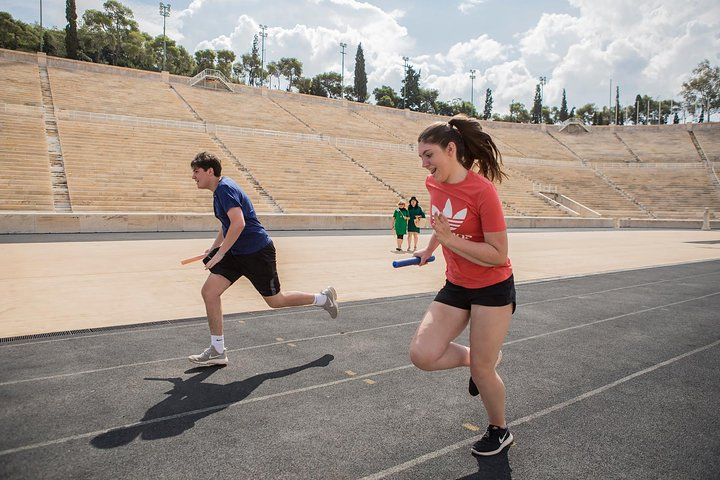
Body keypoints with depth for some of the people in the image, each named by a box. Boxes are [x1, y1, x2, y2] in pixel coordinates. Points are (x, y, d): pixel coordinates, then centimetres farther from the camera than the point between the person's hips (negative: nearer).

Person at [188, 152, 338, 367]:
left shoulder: (225, 188, -19)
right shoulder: (220, 190, 12)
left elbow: (238, 223, -31)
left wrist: (219, 254, -27)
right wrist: (213, 248, 24)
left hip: (257, 252, -9)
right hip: (236, 253, 9)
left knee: (275, 300, 5)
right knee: (209, 291, -2)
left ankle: (323, 298, 27)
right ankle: (217, 350, 6)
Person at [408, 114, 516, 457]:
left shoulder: (482, 190, -22)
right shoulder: (433, 184, -1)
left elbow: (498, 254, -21)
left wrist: (450, 240, -27)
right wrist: (429, 249, 28)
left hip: (492, 289, -6)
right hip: (455, 286, 6)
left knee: (481, 370, 3)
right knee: (422, 355, -8)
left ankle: (499, 431, 33)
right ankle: (481, 358, 22)